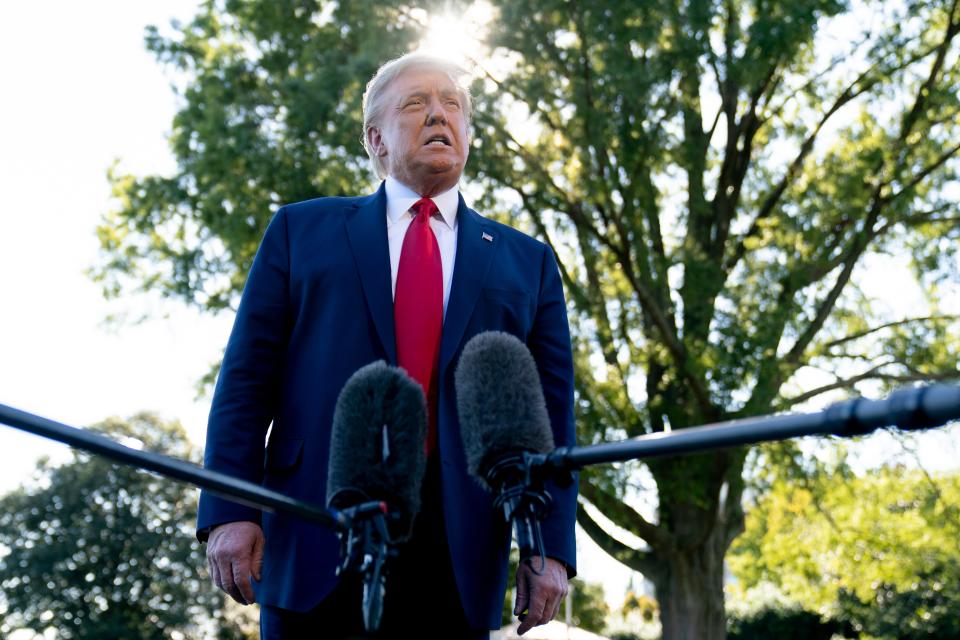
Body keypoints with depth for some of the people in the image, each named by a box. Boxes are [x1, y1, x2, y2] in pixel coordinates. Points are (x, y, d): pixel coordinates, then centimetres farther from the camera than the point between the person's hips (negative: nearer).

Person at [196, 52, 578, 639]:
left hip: (460, 561, 1)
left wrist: (552, 546, -1)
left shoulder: (527, 263, 16)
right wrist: (230, 511, -5)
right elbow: (247, 382, 6)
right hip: (318, 544, -1)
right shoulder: (302, 232, 13)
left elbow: (550, 412, 9)